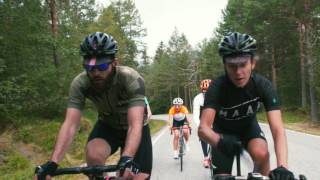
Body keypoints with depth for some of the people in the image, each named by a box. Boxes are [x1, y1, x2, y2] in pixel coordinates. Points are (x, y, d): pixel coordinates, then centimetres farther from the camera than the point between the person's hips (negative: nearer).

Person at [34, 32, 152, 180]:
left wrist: (127, 159, -60)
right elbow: (70, 124, -33)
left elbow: (135, 125, -43)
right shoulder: (80, 84, -26)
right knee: (93, 155, -31)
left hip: (134, 129, -1)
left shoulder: (131, 80, -33)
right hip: (107, 126, 1)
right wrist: (53, 162, -46)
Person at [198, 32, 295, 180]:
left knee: (261, 153, -30)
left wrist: (282, 167, -54)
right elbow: (203, 128, -43)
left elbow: (278, 129, -38)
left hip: (248, 126, 1)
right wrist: (220, 141, -67)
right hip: (224, 130, 0)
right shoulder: (217, 88, -33)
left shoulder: (263, 85, -29)